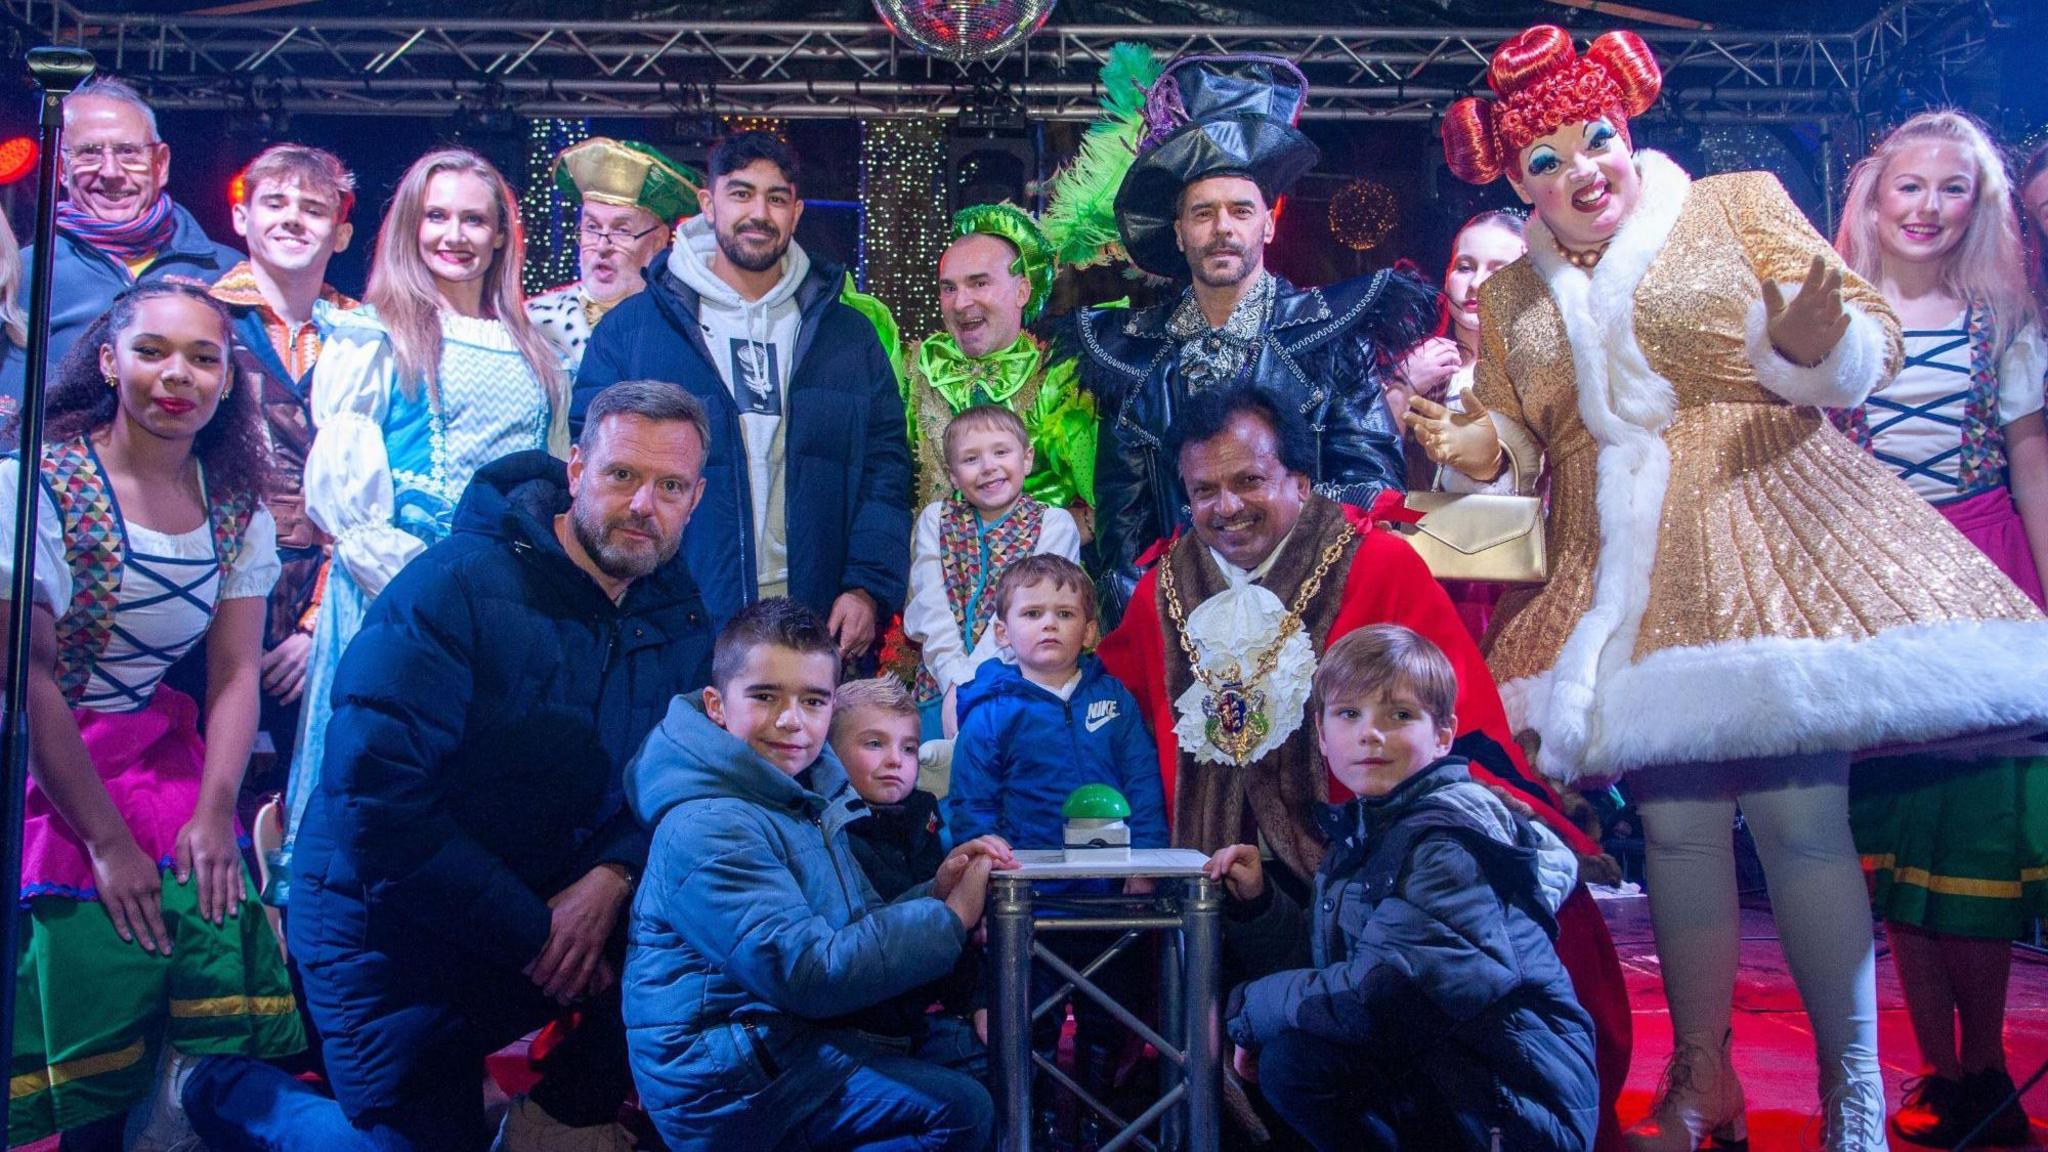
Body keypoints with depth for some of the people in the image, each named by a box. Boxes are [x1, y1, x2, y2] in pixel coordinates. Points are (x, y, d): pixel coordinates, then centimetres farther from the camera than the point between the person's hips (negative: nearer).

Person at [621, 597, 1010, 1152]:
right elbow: (812, 974, -26)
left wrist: (932, 893, -10)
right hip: (734, 1086, -9)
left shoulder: (806, 801, 8)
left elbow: (854, 929, 9)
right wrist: (951, 914, -19)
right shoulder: (708, 830, -22)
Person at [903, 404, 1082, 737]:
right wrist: (957, 681, -14)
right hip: (943, 686, 2)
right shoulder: (935, 519, 10)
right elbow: (930, 608, -1)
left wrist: (974, 680, -18)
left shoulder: (1055, 524, 2)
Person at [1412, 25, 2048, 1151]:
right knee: (1676, 823, 2)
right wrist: (1469, 448, -2)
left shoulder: (1737, 205, 7)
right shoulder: (1509, 298, 17)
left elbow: (1870, 337, 2)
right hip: (1621, 577, 3)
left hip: (1759, 536, -3)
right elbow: (1512, 446, 20)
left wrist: (1810, 345, -20)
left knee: (1799, 814, -10)